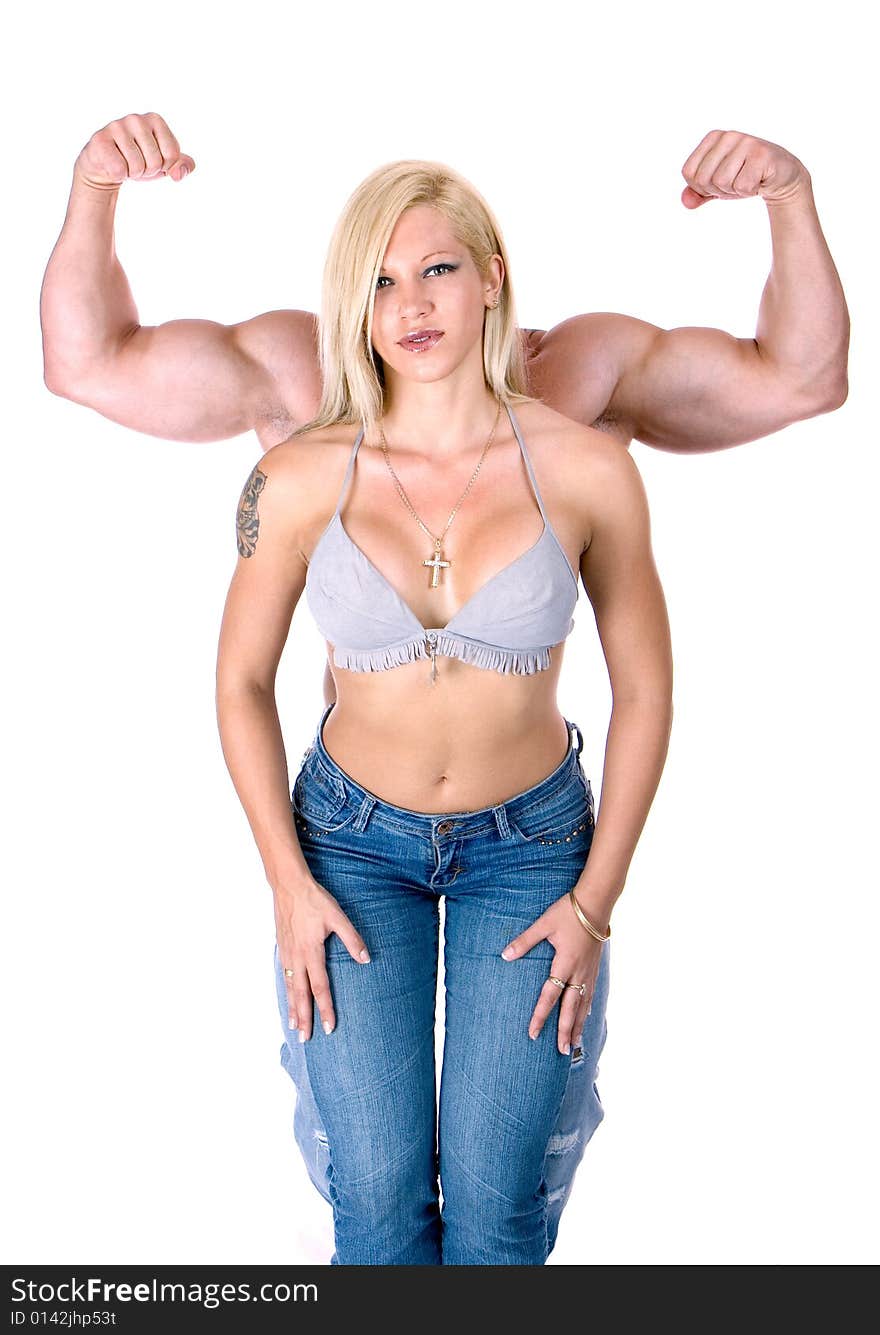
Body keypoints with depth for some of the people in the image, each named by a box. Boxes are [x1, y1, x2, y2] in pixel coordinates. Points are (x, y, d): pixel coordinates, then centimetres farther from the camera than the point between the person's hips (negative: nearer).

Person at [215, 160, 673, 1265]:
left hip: (528, 841, 0)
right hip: (353, 837, 0)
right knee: (377, 1195, 2)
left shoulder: (585, 468, -13)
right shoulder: (300, 477, -13)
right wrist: (288, 884, -5)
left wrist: (595, 899, -5)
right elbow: (242, 684, -1)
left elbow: (644, 689, -3)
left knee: (496, 1202, 3)